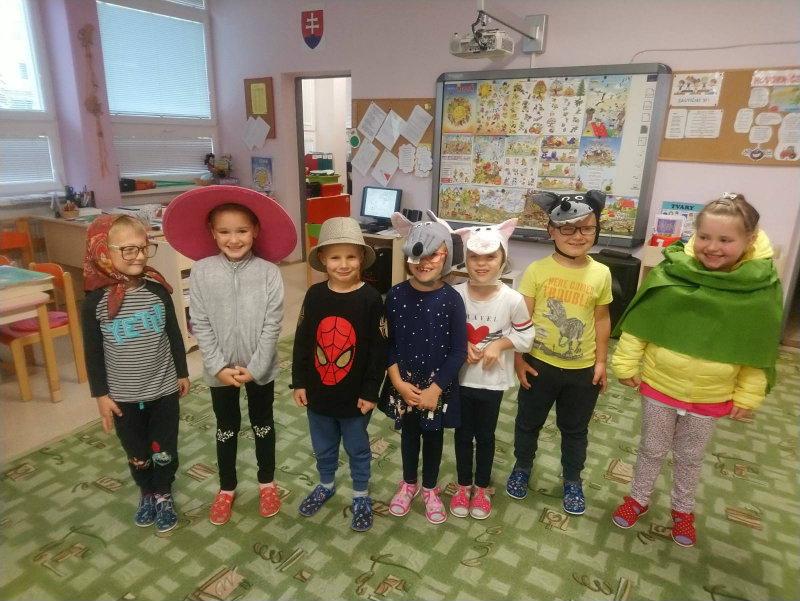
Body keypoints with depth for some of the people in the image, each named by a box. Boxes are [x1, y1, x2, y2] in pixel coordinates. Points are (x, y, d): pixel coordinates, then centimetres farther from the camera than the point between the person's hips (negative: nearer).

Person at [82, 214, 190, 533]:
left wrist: (182, 373, 8)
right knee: (137, 453, 18)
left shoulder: (158, 291, -10)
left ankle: (163, 495, 38)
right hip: (123, 396, 0)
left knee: (164, 450, 13)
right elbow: (93, 352, -4)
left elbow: (174, 335, 1)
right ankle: (147, 494, 43)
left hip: (163, 389, 1)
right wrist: (100, 394, -2)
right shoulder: (95, 301, -13)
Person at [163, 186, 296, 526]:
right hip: (220, 369, 1)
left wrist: (254, 367, -15)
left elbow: (272, 325, -13)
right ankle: (227, 488, 40)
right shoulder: (201, 271, -10)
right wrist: (220, 367, -13)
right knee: (226, 429, 19)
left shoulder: (268, 272, -13)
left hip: (260, 367, -1)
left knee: (263, 425, 18)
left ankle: (267, 483, 40)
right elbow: (200, 325, -9)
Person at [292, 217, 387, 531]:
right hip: (318, 392, 3)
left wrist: (370, 391, -11)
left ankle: (361, 496, 39)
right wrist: (299, 382, 1)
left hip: (354, 395, -3)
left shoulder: (371, 298, -15)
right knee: (323, 446, 23)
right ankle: (325, 485, 49)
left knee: (357, 448, 17)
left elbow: (378, 349, -12)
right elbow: (302, 342, 1)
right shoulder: (314, 295, -7)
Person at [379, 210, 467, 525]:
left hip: (438, 385, -1)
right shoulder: (396, 295, -10)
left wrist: (435, 389, -16)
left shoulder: (451, 299, -15)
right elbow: (387, 344, -4)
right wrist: (398, 382, -12)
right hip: (403, 384, 2)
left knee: (433, 435, 18)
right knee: (409, 433, 21)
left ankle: (430, 489, 41)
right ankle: (408, 484, 45)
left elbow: (458, 351, -13)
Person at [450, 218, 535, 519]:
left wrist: (499, 345, -18)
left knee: (485, 436, 17)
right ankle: (463, 486, 39)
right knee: (463, 434, 17)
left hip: (492, 381, -1)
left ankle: (482, 488, 39)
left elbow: (526, 336, -4)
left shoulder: (512, 299, -17)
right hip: (460, 378, 1)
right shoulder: (455, 294, -14)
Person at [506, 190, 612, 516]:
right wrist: (518, 358, -10)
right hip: (539, 364, -1)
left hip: (582, 369, 2)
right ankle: (522, 467, 43)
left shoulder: (601, 273, -6)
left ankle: (572, 480, 41)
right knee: (528, 422, 18)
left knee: (575, 429, 19)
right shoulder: (537, 270, -13)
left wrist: (601, 361, 3)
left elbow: (602, 319, 3)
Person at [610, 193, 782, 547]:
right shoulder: (671, 272, -17)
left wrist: (748, 396, 1)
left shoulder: (763, 286, -13)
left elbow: (760, 350, -4)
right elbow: (639, 322, -8)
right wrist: (625, 364, -5)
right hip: (659, 384, 0)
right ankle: (638, 499, 42)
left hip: (712, 395, 1)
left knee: (690, 456, 22)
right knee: (652, 449, 19)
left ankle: (682, 509, 45)